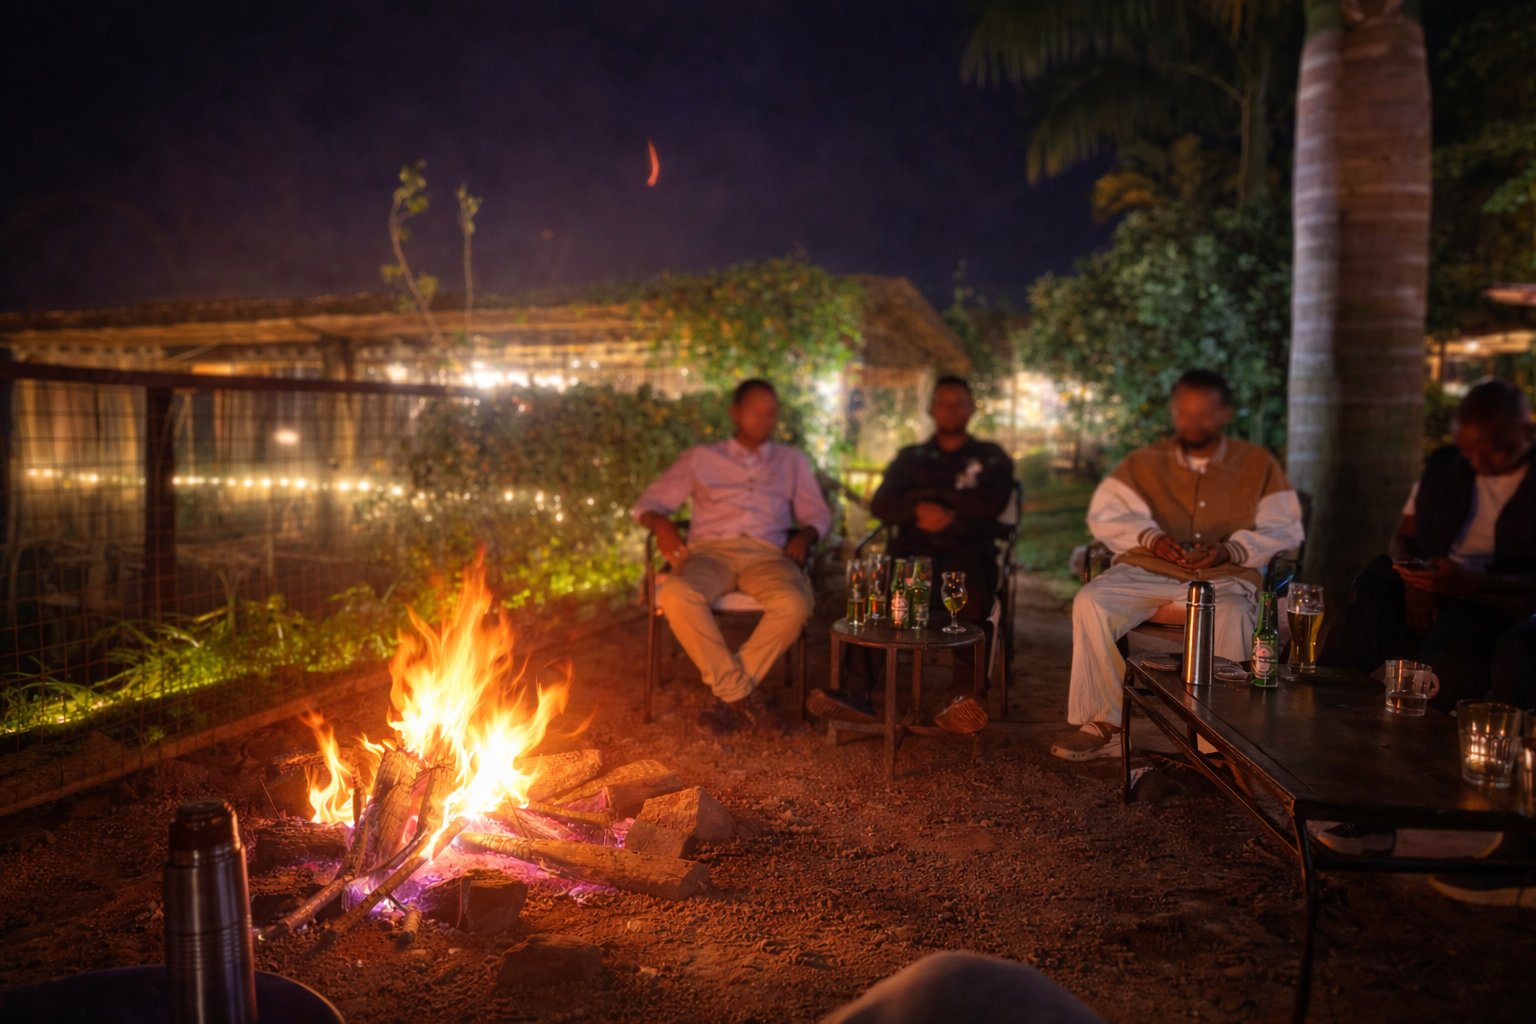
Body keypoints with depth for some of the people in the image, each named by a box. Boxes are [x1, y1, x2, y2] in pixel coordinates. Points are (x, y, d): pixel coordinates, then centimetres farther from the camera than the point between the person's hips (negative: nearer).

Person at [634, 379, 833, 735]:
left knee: (795, 602, -36)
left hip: (767, 554, 1)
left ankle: (727, 697, -22)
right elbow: (650, 502, 18)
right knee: (677, 595, -37)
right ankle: (742, 695, -25)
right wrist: (661, 523, -6)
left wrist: (805, 535, -3)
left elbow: (818, 513, 21)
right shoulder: (701, 457, 23)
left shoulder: (793, 461, 28)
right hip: (710, 550, 0)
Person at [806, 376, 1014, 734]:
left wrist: (929, 495, 3)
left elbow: (992, 503, 3)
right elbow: (881, 505, 13)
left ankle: (969, 700, -52)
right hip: (912, 551, 1)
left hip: (968, 552, -1)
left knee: (972, 597, -39)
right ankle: (858, 694, -43)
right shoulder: (910, 457, 28)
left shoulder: (991, 458, 23)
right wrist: (919, 510, -7)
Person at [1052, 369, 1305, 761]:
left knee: (1231, 618, -37)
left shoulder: (1258, 464, 14)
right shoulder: (1144, 462, 17)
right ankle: (1105, 722, -24)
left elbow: (1283, 529, 7)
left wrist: (1229, 550, -12)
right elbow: (1105, 515, 9)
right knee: (1090, 602, -28)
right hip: (1146, 570, 2)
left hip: (1225, 577, -1)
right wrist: (1151, 538, -10)